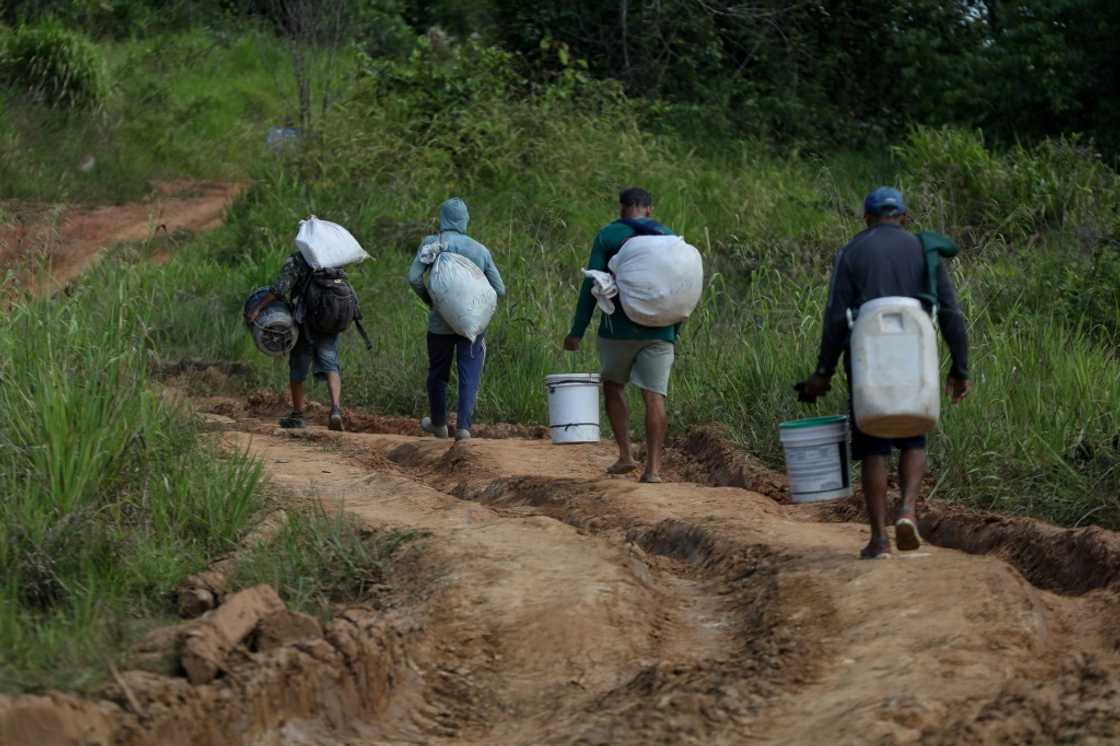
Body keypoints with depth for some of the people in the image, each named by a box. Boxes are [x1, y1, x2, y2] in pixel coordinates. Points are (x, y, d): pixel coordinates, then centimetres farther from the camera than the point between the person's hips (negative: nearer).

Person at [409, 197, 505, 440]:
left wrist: (429, 299, 5)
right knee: (470, 377, 1)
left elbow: (414, 277, -12)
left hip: (440, 322, 0)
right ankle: (463, 427, -12)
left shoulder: (431, 243, -4)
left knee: (438, 375, 17)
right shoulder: (480, 250, 1)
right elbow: (499, 290, 3)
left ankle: (438, 424, 31)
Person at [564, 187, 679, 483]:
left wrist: (577, 332, -4)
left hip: (619, 328, -2)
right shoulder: (669, 237, 8)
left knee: (612, 386, 18)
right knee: (654, 396, 0)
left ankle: (626, 455, 10)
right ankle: (653, 468, -6)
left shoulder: (607, 236, 0)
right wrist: (675, 334, 16)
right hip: (659, 331, 2)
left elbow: (591, 285, -6)